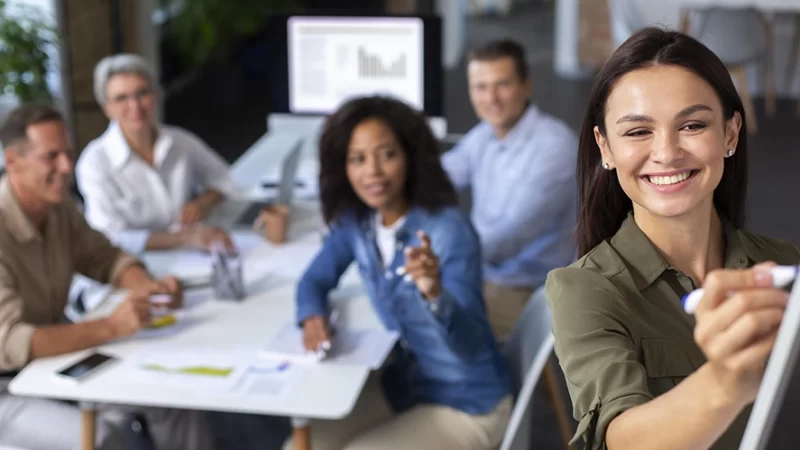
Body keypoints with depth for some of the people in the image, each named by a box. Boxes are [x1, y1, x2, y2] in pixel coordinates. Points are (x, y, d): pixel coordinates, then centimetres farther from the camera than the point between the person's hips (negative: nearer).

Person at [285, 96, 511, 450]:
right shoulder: (355, 221, -7)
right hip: (402, 383, 6)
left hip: (465, 404, -6)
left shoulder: (450, 232, -27)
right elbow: (315, 279, 9)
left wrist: (435, 294, -53)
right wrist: (313, 317, -14)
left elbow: (471, 346, -33)